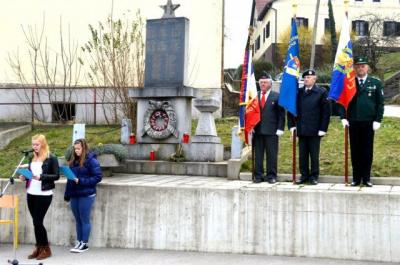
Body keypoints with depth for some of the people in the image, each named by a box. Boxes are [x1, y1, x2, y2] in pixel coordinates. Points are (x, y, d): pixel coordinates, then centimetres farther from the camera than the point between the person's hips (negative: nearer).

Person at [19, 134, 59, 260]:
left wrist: (41, 177, -22)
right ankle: (39, 247, 17)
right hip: (31, 194, 6)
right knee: (36, 222, 9)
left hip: (44, 195, -6)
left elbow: (56, 176, -10)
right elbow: (30, 172, 18)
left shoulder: (52, 158, -7)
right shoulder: (32, 158, 11)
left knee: (37, 222, -6)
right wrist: (25, 176, -3)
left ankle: (46, 249, 7)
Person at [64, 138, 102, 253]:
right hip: (74, 195, 6)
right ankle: (79, 242, 19)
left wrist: (80, 181, -17)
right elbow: (70, 178, 17)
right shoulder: (73, 160, 12)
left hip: (86, 195, -6)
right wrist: (67, 194, 15)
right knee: (78, 220, 11)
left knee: (85, 220, 1)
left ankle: (85, 244, 9)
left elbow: (98, 177, -12)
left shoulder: (91, 160, -8)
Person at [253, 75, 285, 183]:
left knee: (272, 154, 2)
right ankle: (258, 175, 13)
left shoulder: (277, 96, 2)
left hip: (271, 131, -2)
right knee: (258, 154, 6)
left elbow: (281, 114, 0)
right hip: (257, 130, 2)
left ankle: (271, 176, 10)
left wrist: (280, 128, -7)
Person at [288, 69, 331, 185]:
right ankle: (304, 175, 17)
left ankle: (314, 176, 14)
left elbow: (326, 111, -4)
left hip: (315, 131, -3)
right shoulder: (298, 92, 7)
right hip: (301, 130, 3)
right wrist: (291, 125, 4)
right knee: (302, 155, 7)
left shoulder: (321, 92, -2)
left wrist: (323, 129, -8)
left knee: (314, 155, 5)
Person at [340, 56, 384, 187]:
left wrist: (377, 120, -4)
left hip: (368, 122, 0)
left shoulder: (376, 83, 5)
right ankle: (356, 178, 11)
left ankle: (366, 178, 12)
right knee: (355, 151, 5)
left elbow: (380, 103, 4)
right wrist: (343, 117, -5)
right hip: (353, 122, 1)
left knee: (367, 151, 4)